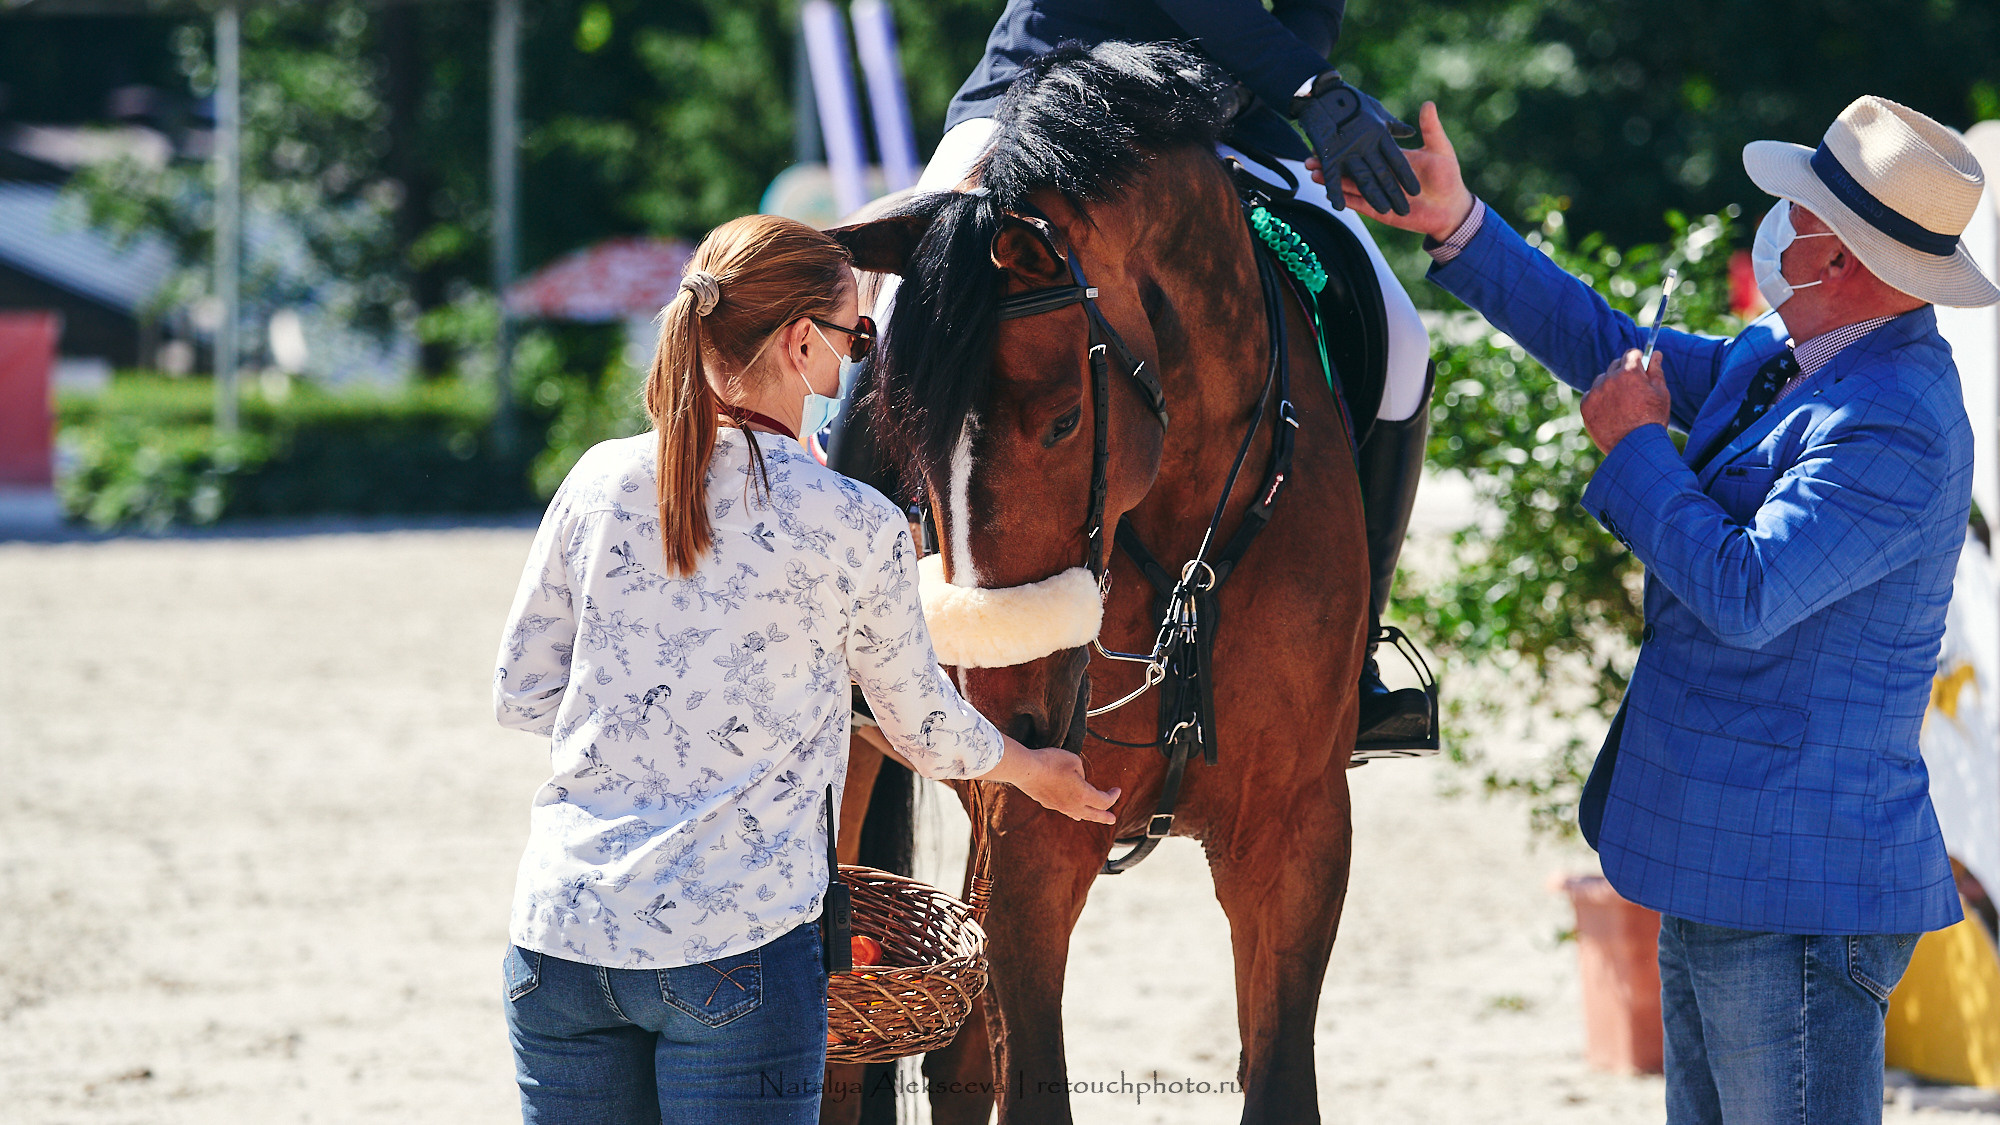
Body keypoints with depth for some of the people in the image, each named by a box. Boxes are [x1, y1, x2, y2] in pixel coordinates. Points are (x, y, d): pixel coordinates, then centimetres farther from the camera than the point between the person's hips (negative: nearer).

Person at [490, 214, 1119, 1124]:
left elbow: (520, 692, 9)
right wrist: (1036, 772, 30)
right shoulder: (859, 529, -7)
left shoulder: (600, 482, 1)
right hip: (735, 946, -4)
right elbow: (924, 727, 9)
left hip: (562, 927, 4)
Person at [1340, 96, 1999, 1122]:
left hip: (1797, 888, -11)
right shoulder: (1784, 360, 9)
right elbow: (1618, 356, 20)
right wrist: (1456, 227, 15)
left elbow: (1744, 593, -29)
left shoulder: (1894, 431, -23)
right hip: (1721, 862, 11)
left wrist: (1636, 446, -15)